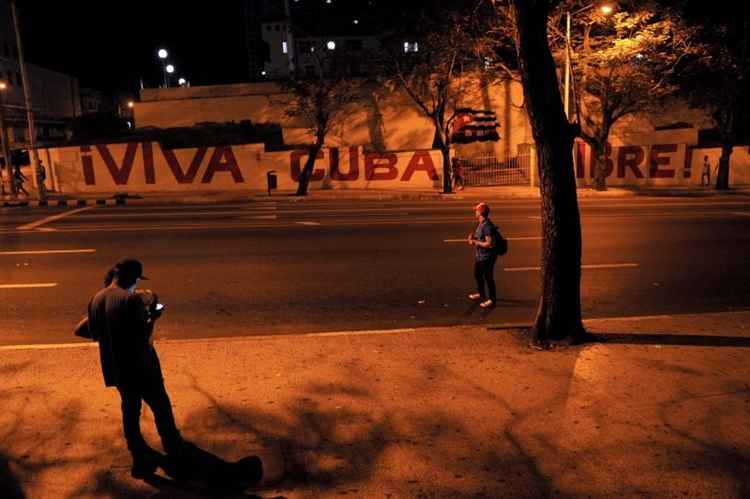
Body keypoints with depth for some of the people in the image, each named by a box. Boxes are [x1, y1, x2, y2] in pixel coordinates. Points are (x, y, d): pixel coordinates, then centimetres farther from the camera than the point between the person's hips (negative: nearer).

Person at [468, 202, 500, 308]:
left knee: (488, 278, 1)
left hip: (487, 257, -10)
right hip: (479, 256, 10)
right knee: (477, 275, 24)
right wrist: (473, 237, -1)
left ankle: (492, 299, 14)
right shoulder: (480, 224, 6)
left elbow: (489, 243, -27)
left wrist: (475, 242, -19)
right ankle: (481, 294, 43)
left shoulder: (487, 226, -24)